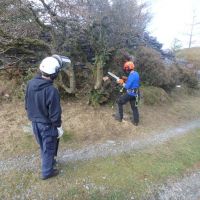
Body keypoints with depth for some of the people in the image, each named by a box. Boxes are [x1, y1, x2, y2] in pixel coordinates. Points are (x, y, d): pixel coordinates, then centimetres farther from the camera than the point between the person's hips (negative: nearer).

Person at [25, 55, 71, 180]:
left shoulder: (31, 83, -8)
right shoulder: (51, 90, -31)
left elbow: (27, 104, 4)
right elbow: (55, 113, -23)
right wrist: (59, 127, -8)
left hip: (35, 122, 7)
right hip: (47, 125, -7)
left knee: (43, 146, 27)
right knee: (49, 148, 14)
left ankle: (48, 161, 51)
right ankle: (47, 172, 33)